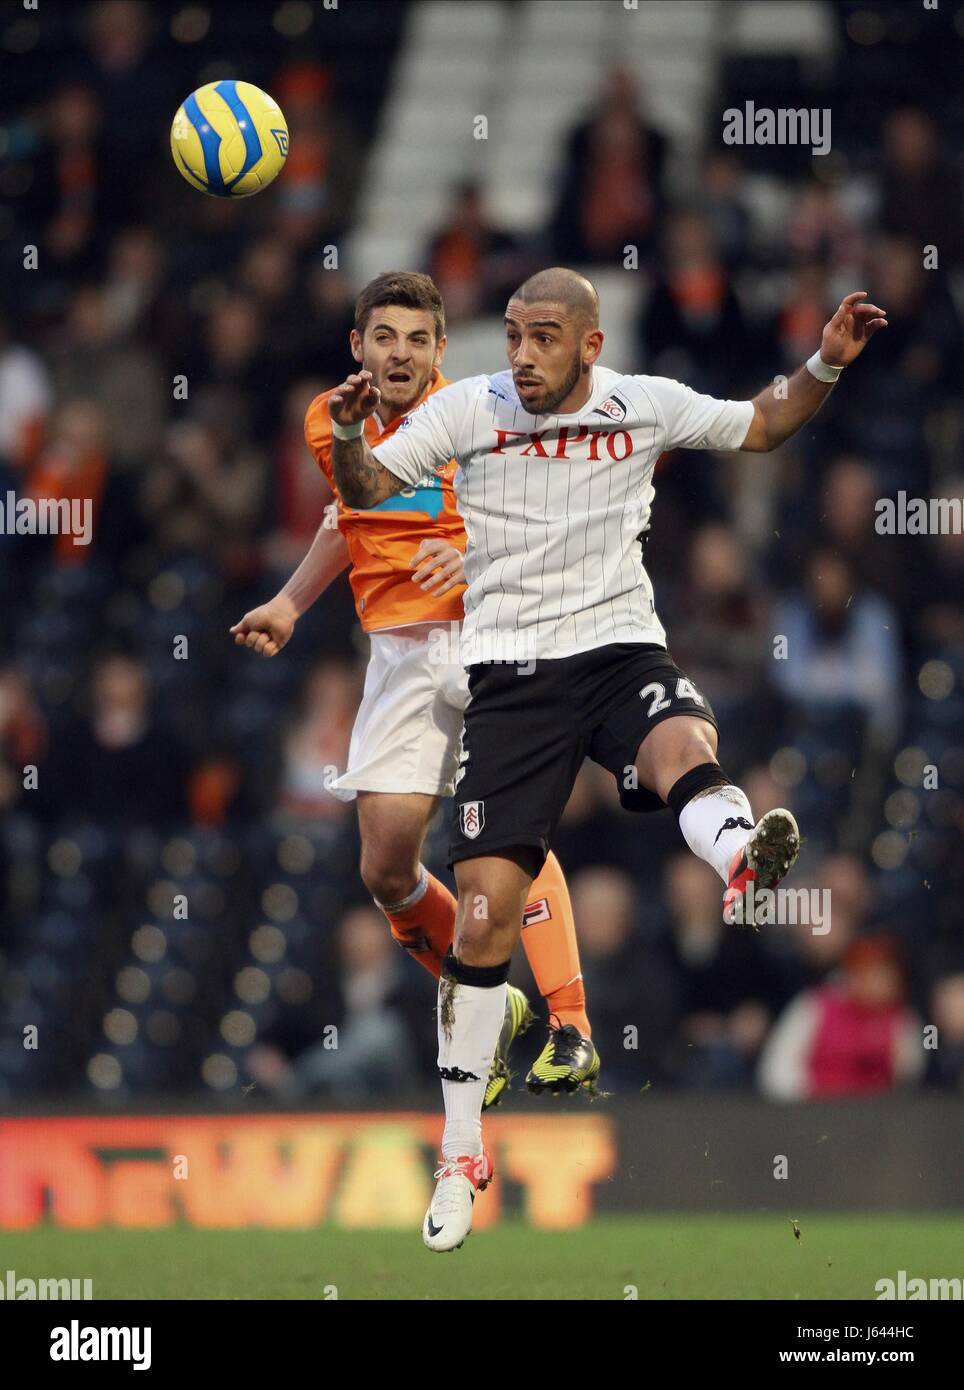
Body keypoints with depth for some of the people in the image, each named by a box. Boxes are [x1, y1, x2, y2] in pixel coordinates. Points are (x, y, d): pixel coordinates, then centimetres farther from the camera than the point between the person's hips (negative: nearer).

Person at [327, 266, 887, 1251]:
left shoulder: (647, 405, 5)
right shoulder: (464, 411, 1)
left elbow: (762, 425, 20)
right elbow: (369, 492, 5)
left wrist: (827, 364, 3)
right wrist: (349, 440, -17)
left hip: (622, 647, 0)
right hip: (511, 669, 0)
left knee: (685, 746, -37)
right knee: (484, 908, -5)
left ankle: (742, 864, -73)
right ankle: (461, 1152, 7)